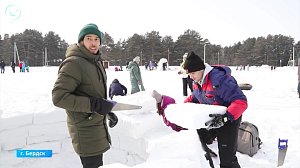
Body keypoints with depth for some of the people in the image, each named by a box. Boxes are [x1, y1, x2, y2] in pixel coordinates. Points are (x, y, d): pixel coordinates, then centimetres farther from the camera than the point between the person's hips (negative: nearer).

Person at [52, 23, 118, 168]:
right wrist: (94, 104, -26)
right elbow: (59, 97, -24)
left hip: (98, 126, 9)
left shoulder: (96, 62, 11)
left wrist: (109, 111, 14)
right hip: (85, 130, -9)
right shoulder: (73, 63, -18)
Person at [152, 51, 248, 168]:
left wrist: (225, 118, -44)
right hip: (209, 120, 8)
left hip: (228, 120, -7)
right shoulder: (198, 81, -3)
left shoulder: (220, 80, -31)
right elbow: (194, 98, 17)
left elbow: (241, 102, -33)